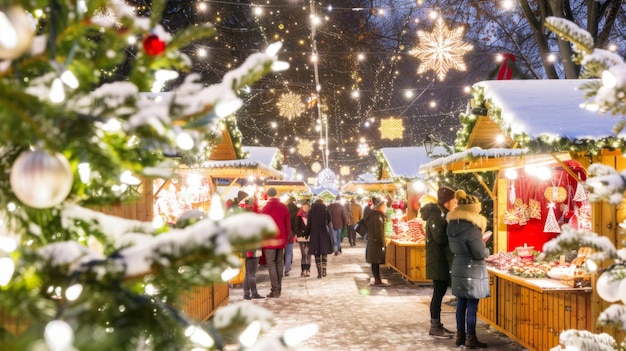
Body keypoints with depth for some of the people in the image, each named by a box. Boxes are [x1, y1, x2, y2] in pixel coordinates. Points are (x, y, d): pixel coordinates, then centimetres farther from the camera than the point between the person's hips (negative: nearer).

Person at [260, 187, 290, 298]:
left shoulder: (265, 209, -9)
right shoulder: (284, 207, 4)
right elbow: (288, 225, 6)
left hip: (269, 241, -4)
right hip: (281, 240, 4)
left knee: (271, 264, -2)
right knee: (279, 263, 11)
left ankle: (275, 290, -7)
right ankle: (278, 288, 13)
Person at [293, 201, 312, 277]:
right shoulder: (299, 216, 1)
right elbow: (296, 226, -1)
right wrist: (299, 234, -9)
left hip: (309, 237, 1)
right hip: (301, 237, -1)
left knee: (308, 254, 3)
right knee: (303, 254, -3)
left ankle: (308, 270, 7)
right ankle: (303, 270, 0)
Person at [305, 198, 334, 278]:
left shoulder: (311, 211, 3)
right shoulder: (326, 210, 1)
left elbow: (309, 224, 2)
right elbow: (330, 222, 2)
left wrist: (306, 234, 11)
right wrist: (330, 233, 13)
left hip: (314, 234, 0)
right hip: (325, 233, 0)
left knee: (317, 254, 5)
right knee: (324, 253, 11)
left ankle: (319, 272, 1)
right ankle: (324, 271, 9)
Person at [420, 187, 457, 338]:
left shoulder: (442, 215, 16)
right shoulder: (435, 216, -16)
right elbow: (440, 238, -23)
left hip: (444, 260, 10)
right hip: (438, 261, -10)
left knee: (440, 292, 12)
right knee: (438, 293, -5)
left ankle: (437, 325, 19)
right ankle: (434, 327, 1)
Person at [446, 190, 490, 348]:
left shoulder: (452, 226, 6)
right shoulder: (471, 228, -19)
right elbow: (480, 254, -15)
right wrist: (487, 250, 3)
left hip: (458, 269, 8)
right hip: (472, 271, -8)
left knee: (461, 304, 13)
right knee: (472, 306, -1)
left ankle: (460, 335, 19)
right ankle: (470, 339, 4)